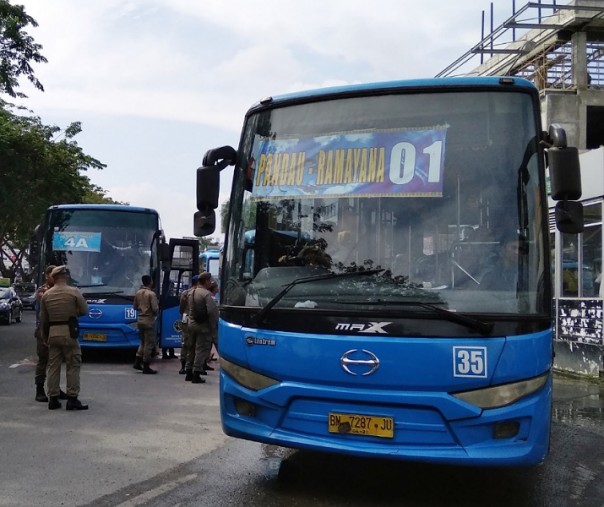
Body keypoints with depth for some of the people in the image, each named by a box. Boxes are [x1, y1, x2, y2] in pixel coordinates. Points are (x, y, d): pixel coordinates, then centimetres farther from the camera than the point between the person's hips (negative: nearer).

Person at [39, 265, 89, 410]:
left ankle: (53, 399, 12)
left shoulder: (46, 294, 5)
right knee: (73, 365, 2)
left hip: (52, 333, 4)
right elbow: (84, 310, -1)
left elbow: (43, 319, 10)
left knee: (53, 366, 10)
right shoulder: (74, 292, -7)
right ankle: (72, 399, -1)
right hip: (69, 332, -4)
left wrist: (44, 336, 20)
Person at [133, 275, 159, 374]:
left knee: (143, 342, 19)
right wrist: (155, 313, 2)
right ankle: (146, 367, 2)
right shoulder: (151, 294, -14)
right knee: (149, 343, -1)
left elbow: (135, 307, 15)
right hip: (149, 320, -7)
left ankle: (137, 362, 14)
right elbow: (155, 309, -19)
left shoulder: (138, 293, 8)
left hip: (140, 319, 7)